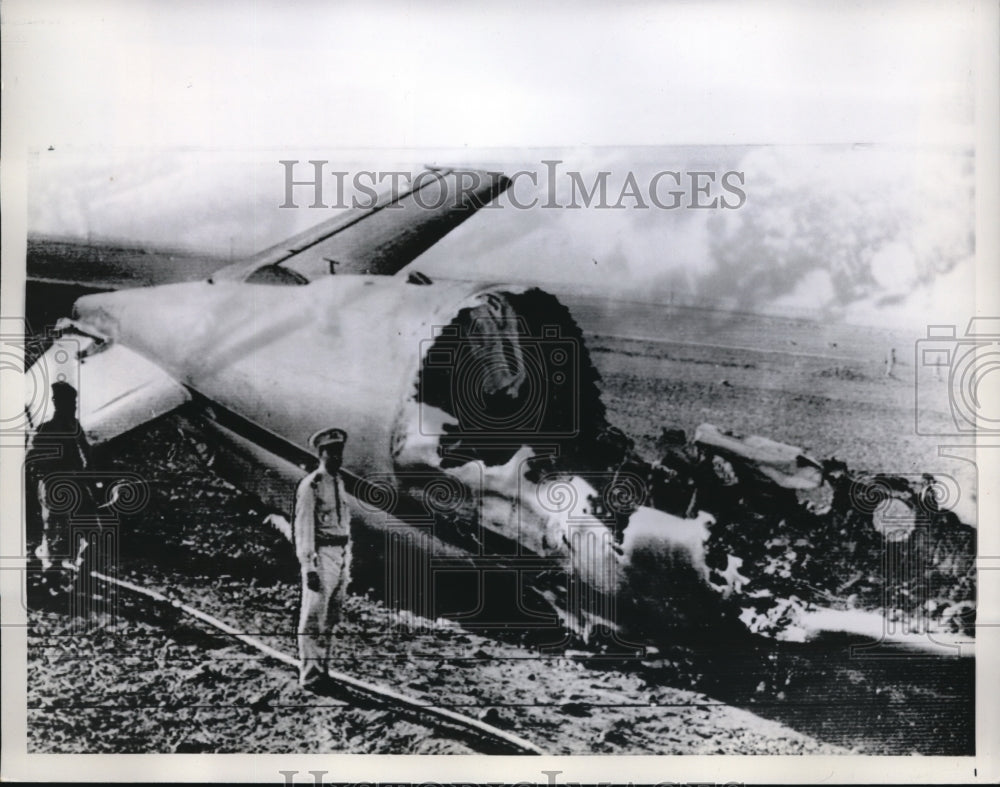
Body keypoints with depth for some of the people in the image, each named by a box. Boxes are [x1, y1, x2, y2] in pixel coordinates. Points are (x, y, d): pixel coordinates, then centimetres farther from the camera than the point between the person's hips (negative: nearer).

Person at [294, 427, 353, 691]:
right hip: (320, 556, -8)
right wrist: (309, 567, -19)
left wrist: (347, 564, 16)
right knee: (313, 619, -2)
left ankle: (322, 670, 24)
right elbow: (303, 529, -14)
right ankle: (309, 676, 5)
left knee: (330, 620, 14)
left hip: (341, 557, 8)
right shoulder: (310, 486, -10)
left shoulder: (339, 483, 14)